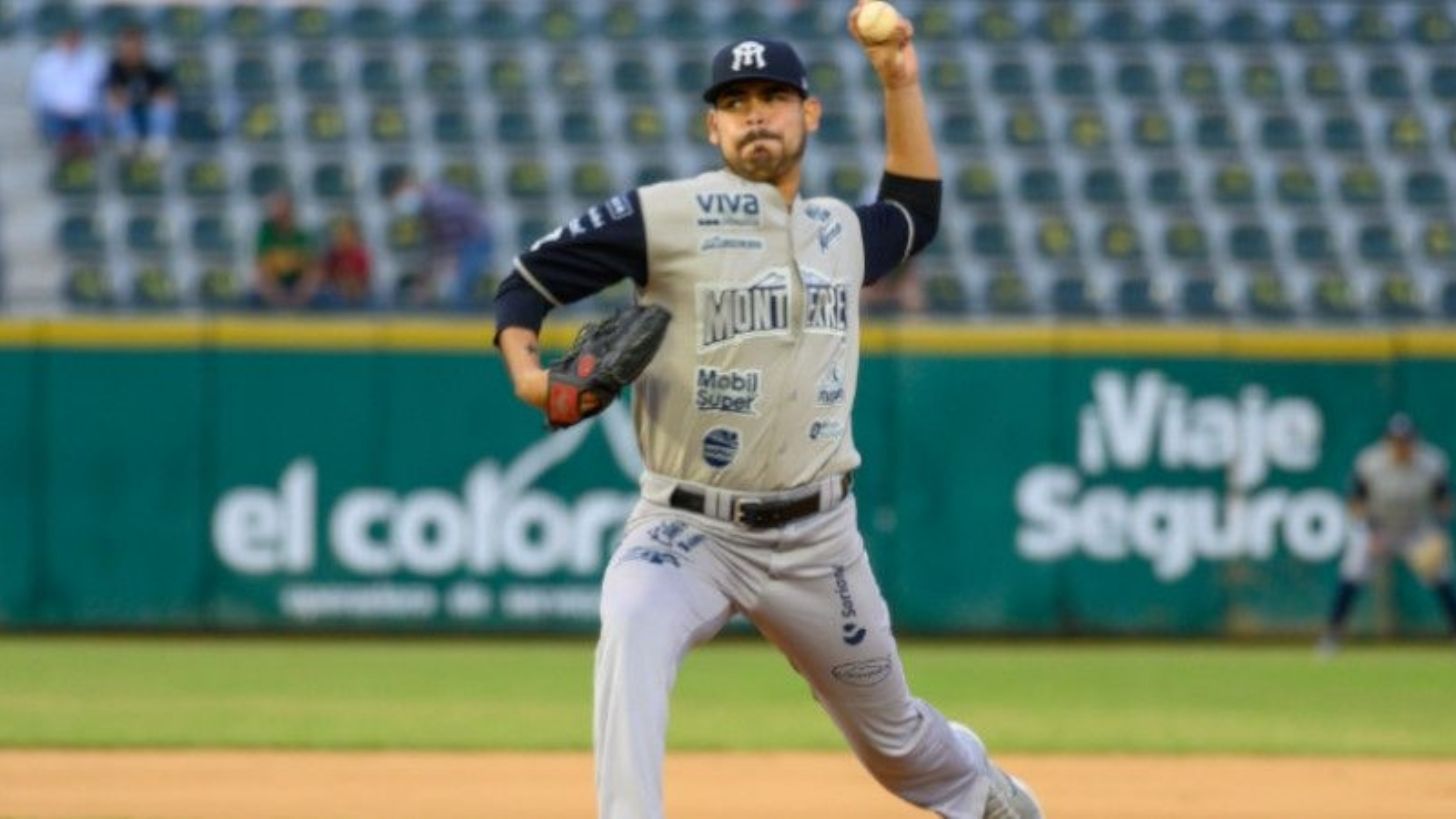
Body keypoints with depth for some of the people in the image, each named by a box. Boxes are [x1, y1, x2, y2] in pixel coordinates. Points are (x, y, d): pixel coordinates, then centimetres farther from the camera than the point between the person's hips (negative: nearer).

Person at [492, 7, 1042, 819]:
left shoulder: (841, 230, 10)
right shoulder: (670, 215, -8)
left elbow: (916, 210, 32)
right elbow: (530, 281, -7)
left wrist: (902, 82, 22)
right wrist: (527, 374, -26)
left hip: (816, 539, 4)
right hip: (687, 529, -4)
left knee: (892, 735, 17)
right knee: (633, 631, -37)